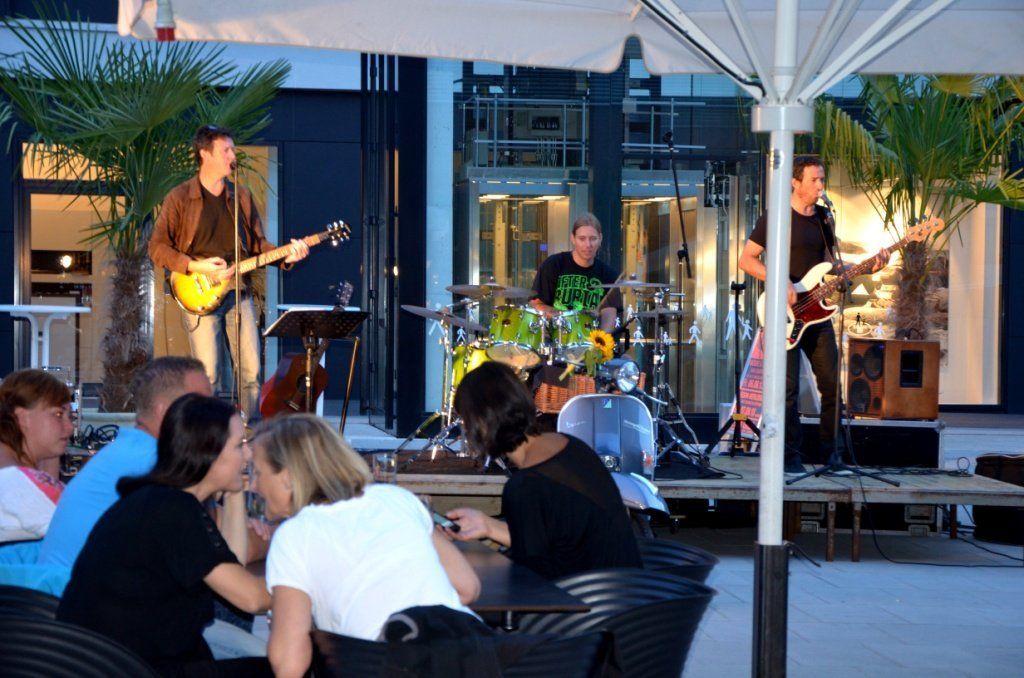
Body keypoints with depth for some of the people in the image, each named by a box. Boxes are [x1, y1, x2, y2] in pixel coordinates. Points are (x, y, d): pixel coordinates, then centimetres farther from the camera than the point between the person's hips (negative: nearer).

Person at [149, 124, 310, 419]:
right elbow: (157, 247, -2)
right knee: (206, 374, -11)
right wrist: (196, 267, -14)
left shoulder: (241, 196, 14)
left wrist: (285, 256, -1)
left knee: (251, 371, 1)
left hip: (238, 291, 5)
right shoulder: (180, 197, -1)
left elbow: (258, 243, 18)